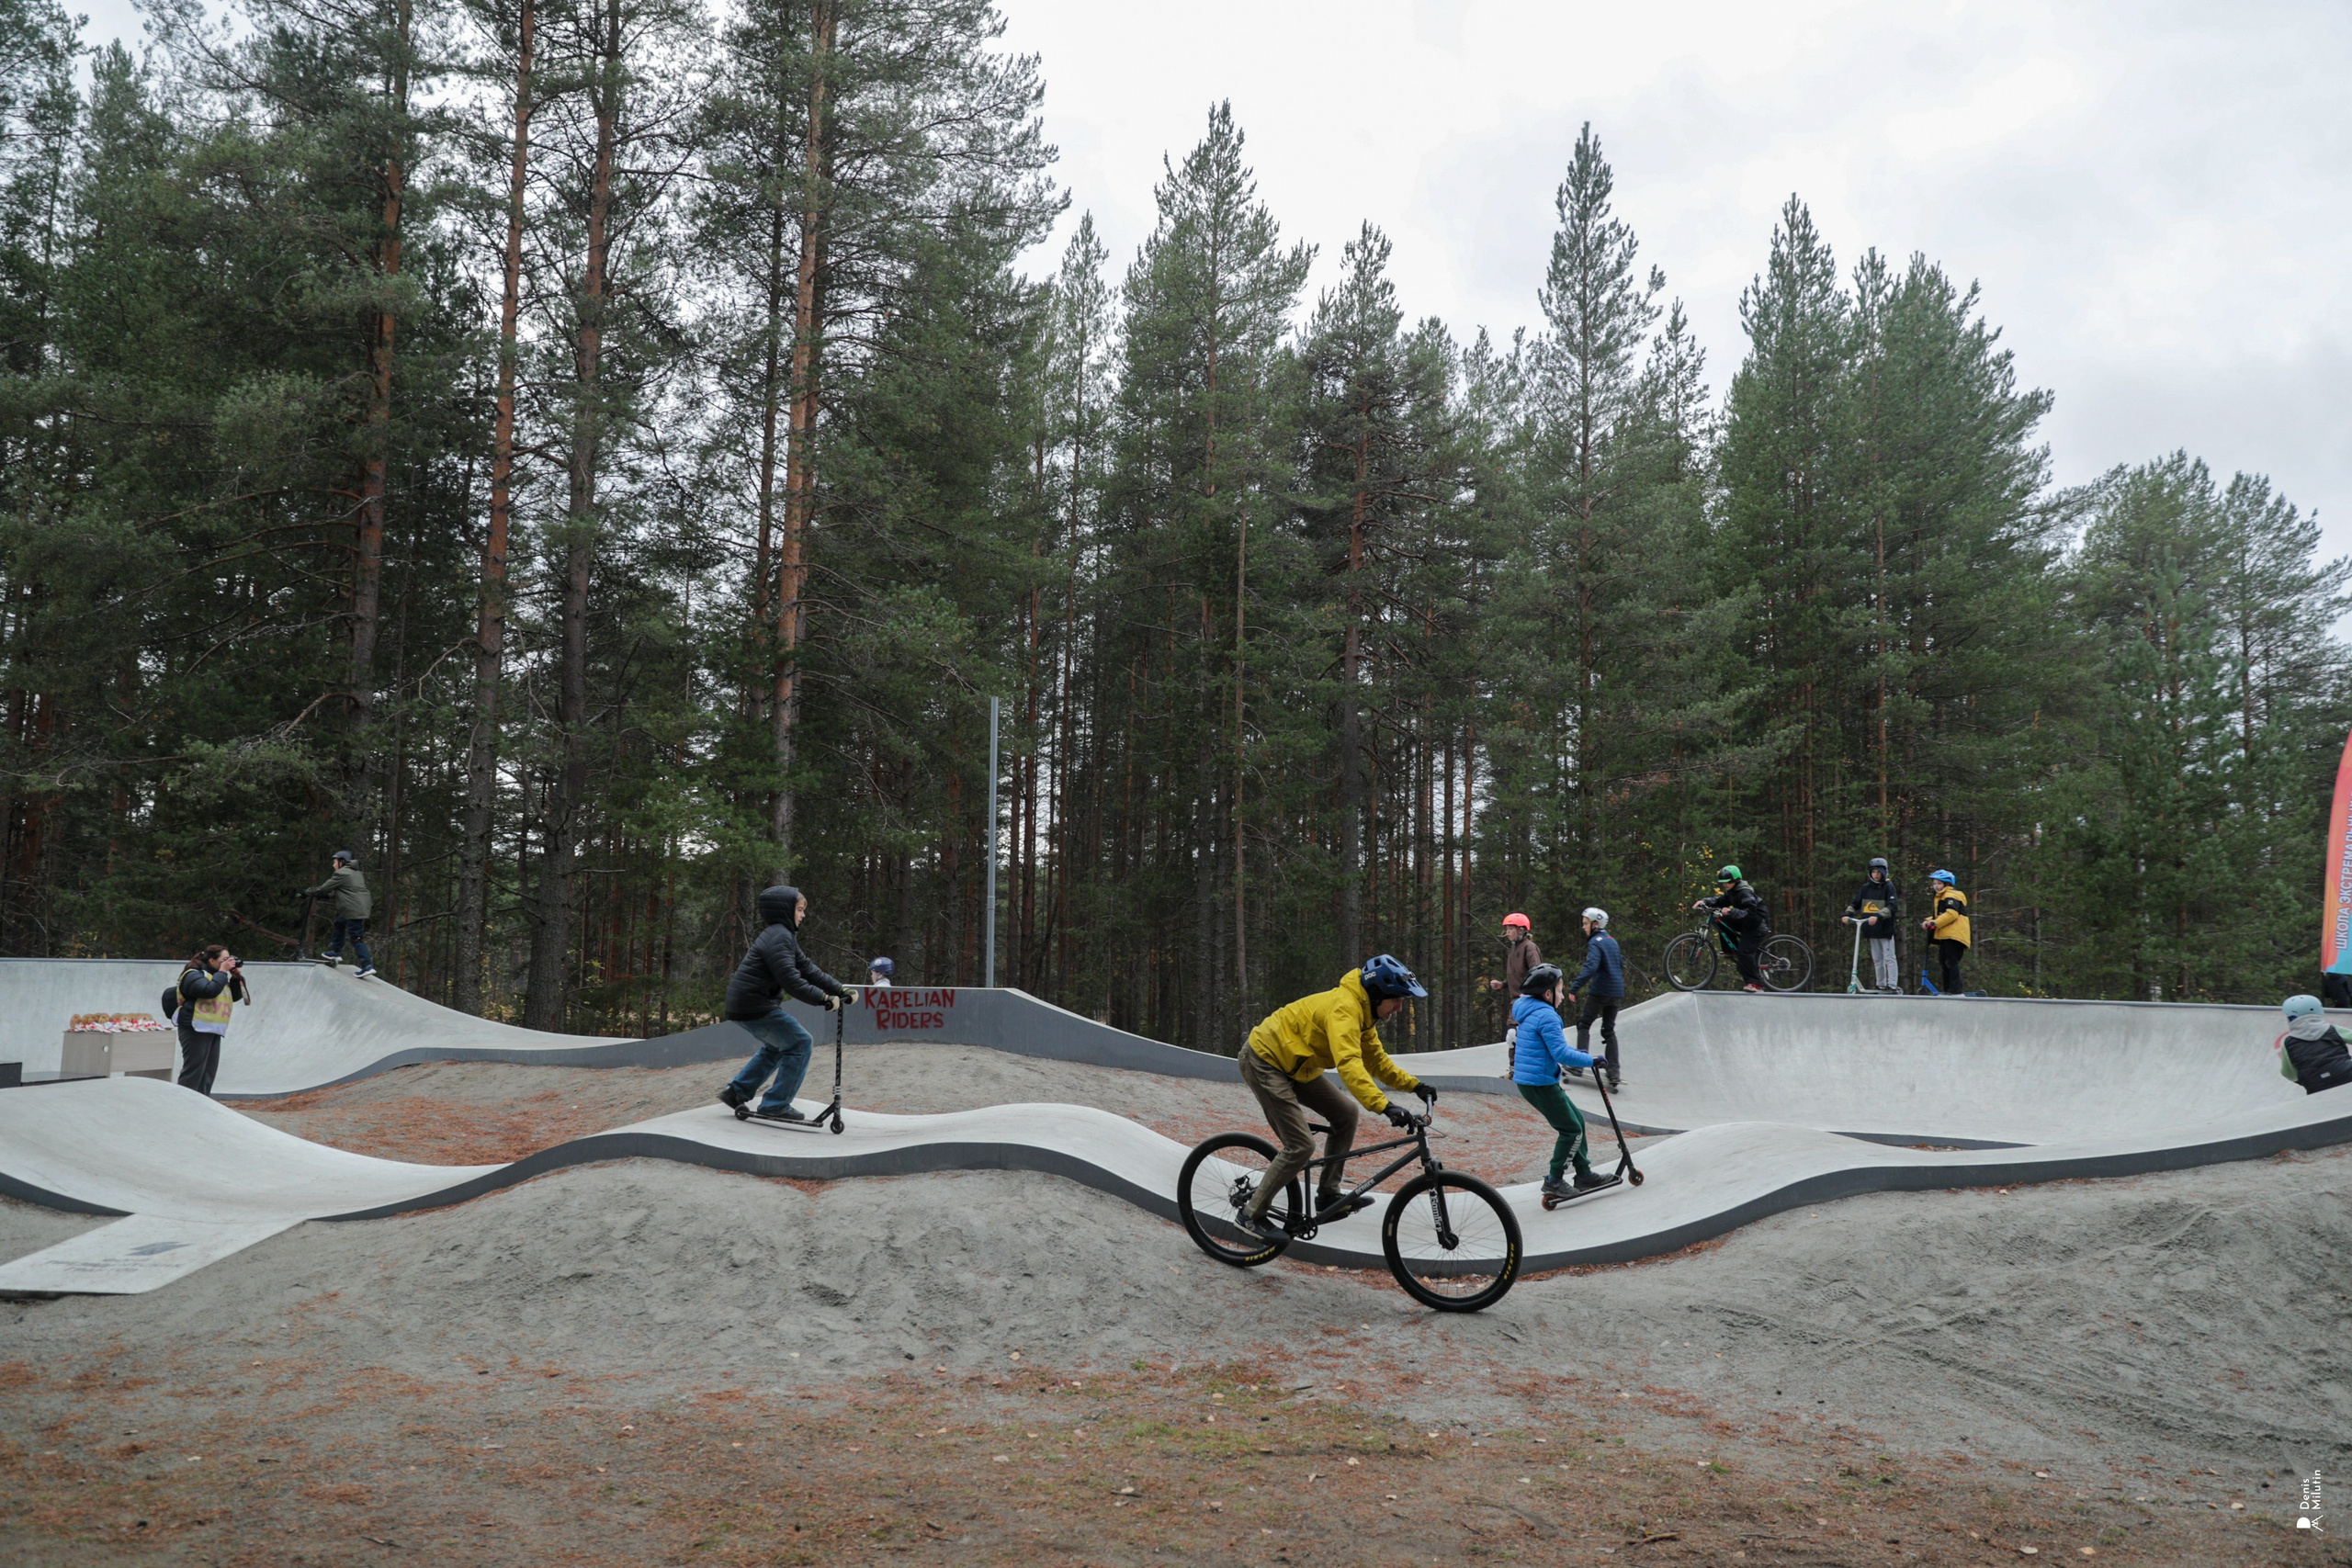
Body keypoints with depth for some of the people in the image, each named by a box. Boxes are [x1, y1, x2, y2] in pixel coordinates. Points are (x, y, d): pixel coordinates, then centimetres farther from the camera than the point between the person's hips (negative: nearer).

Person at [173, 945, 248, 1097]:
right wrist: (223, 972, -13)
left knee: (208, 1073, 10)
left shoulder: (217, 976, 22)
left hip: (213, 1031, 9)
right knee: (193, 1072, -11)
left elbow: (235, 996, 20)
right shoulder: (194, 975, -6)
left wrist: (237, 977, 6)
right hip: (196, 1030, -9)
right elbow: (210, 990, -24)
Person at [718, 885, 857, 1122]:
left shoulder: (784, 936, 17)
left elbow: (808, 970, 13)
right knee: (800, 1043, -7)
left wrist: (840, 989, 4)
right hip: (755, 1005, -11)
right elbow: (791, 979, -26)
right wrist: (823, 998, -28)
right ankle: (776, 1105, -3)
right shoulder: (778, 937, -17)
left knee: (777, 1046, 27)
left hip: (746, 1004, 11)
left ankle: (737, 1091, 29)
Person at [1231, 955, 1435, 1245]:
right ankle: (1251, 1214, -1)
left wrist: (1414, 1085, 2)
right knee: (1301, 1146, -13)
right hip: (1264, 1060, -10)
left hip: (1292, 1065, 10)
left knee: (1345, 1113, 4)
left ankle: (1328, 1199, 9)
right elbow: (1348, 1064, -40)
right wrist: (1385, 1106, -47)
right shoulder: (1344, 1007, -27)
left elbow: (1376, 1060, 14)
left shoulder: (1363, 1012, 5)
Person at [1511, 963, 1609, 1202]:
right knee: (1571, 1130, -1)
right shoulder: (1546, 1016, -18)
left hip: (1526, 1081, 10)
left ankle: (1584, 1175, 25)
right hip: (1541, 1083, -10)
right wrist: (1591, 1060, -13)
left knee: (1577, 1119, 18)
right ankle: (1554, 1182, 5)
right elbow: (1561, 1054, -23)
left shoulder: (1528, 1012, 15)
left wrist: (1575, 1054, 20)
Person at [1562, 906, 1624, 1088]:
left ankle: (1578, 1066, -9)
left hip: (1600, 991, -8)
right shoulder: (1612, 941, 15)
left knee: (1583, 1025, 1)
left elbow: (1591, 967, -26)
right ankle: (1614, 1075, 7)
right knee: (1609, 1031, 12)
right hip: (1616, 992, 8)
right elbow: (1620, 963, 26)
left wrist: (1574, 989, -29)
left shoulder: (1595, 942, -12)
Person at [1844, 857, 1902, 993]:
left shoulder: (1888, 887, -5)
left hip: (1885, 929, -5)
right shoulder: (1866, 888, 10)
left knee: (1889, 958, -3)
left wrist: (1878, 916, -31)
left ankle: (1892, 985, -3)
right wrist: (1848, 914, -9)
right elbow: (1855, 903, 11)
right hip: (1871, 930, 5)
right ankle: (1881, 985, 17)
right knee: (1877, 959, 10)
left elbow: (1893, 906, -17)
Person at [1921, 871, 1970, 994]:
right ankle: (1947, 990, 18)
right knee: (1944, 962, 12)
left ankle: (1955, 991, -16)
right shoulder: (1939, 897, 27)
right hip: (1945, 935, 11)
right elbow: (1939, 916, 28)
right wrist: (1929, 921, 10)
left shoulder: (1951, 895, -6)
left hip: (1954, 934, -11)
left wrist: (1936, 923, -25)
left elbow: (1952, 913, -21)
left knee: (1951, 962, -13)